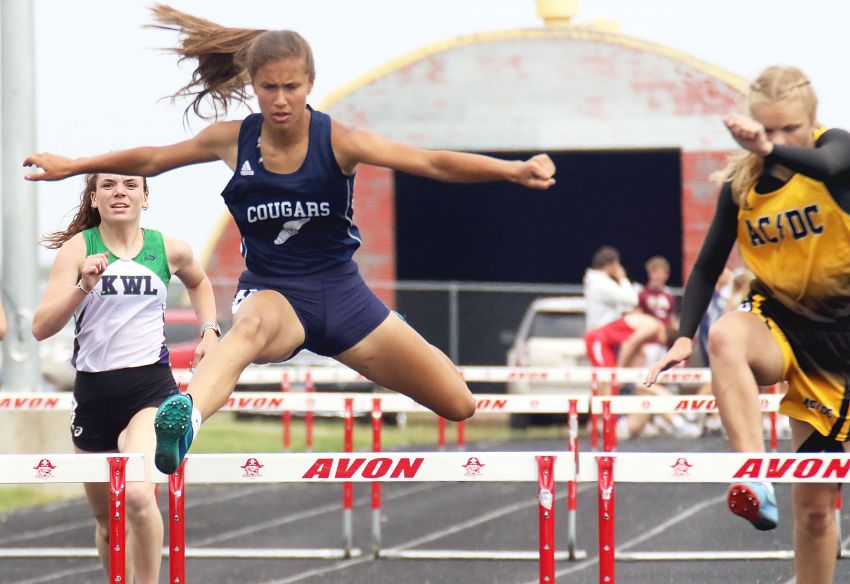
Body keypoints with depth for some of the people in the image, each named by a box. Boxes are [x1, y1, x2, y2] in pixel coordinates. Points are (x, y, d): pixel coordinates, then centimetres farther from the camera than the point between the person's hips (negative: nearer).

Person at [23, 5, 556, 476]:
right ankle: (185, 418, -76)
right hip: (273, 289, -2)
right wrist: (72, 166, 14)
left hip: (339, 289, 2)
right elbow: (151, 160, 11)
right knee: (253, 324, -44)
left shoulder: (337, 139, -13)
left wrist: (513, 170, -37)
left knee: (460, 406, -1)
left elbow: (430, 163, -24)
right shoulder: (233, 140, -6)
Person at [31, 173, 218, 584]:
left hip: (151, 385, -1)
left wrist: (209, 330, 13)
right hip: (94, 391, 1)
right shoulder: (78, 248, -3)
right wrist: (84, 286, -25)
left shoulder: (170, 250, 3)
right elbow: (41, 327, -12)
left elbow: (198, 282, 28)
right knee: (107, 520, 13)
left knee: (137, 495, -27)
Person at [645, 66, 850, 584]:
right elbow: (708, 265, 2)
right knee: (725, 337, -37)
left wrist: (772, 150, -59)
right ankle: (756, 481, -49)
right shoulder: (741, 184, -5)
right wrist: (684, 337, -13)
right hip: (777, 319, 2)